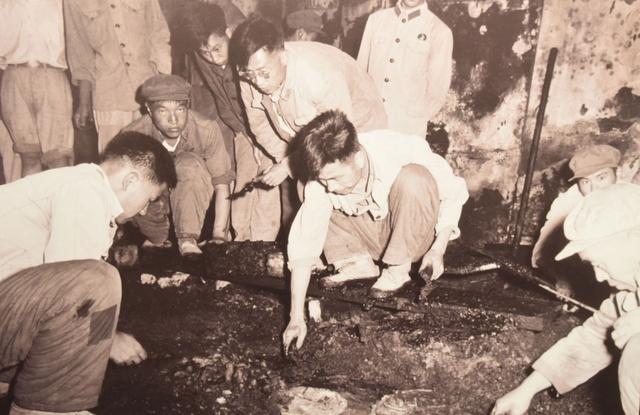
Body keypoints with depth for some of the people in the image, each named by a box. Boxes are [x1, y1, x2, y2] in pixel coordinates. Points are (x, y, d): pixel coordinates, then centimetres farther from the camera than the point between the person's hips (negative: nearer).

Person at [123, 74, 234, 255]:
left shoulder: (207, 130, -24)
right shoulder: (134, 134, -22)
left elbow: (222, 185, -22)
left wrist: (219, 238, -26)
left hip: (192, 198, -1)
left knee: (189, 163, -31)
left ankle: (188, 242, -25)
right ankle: (158, 243, -1)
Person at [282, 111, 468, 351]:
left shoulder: (400, 151, -30)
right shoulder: (321, 180, -24)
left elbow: (454, 191, -15)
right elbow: (303, 246, -22)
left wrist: (438, 248, -22)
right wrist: (296, 318, -24)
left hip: (411, 236, -2)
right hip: (372, 233, 3)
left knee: (415, 178, -32)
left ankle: (399, 269, -17)